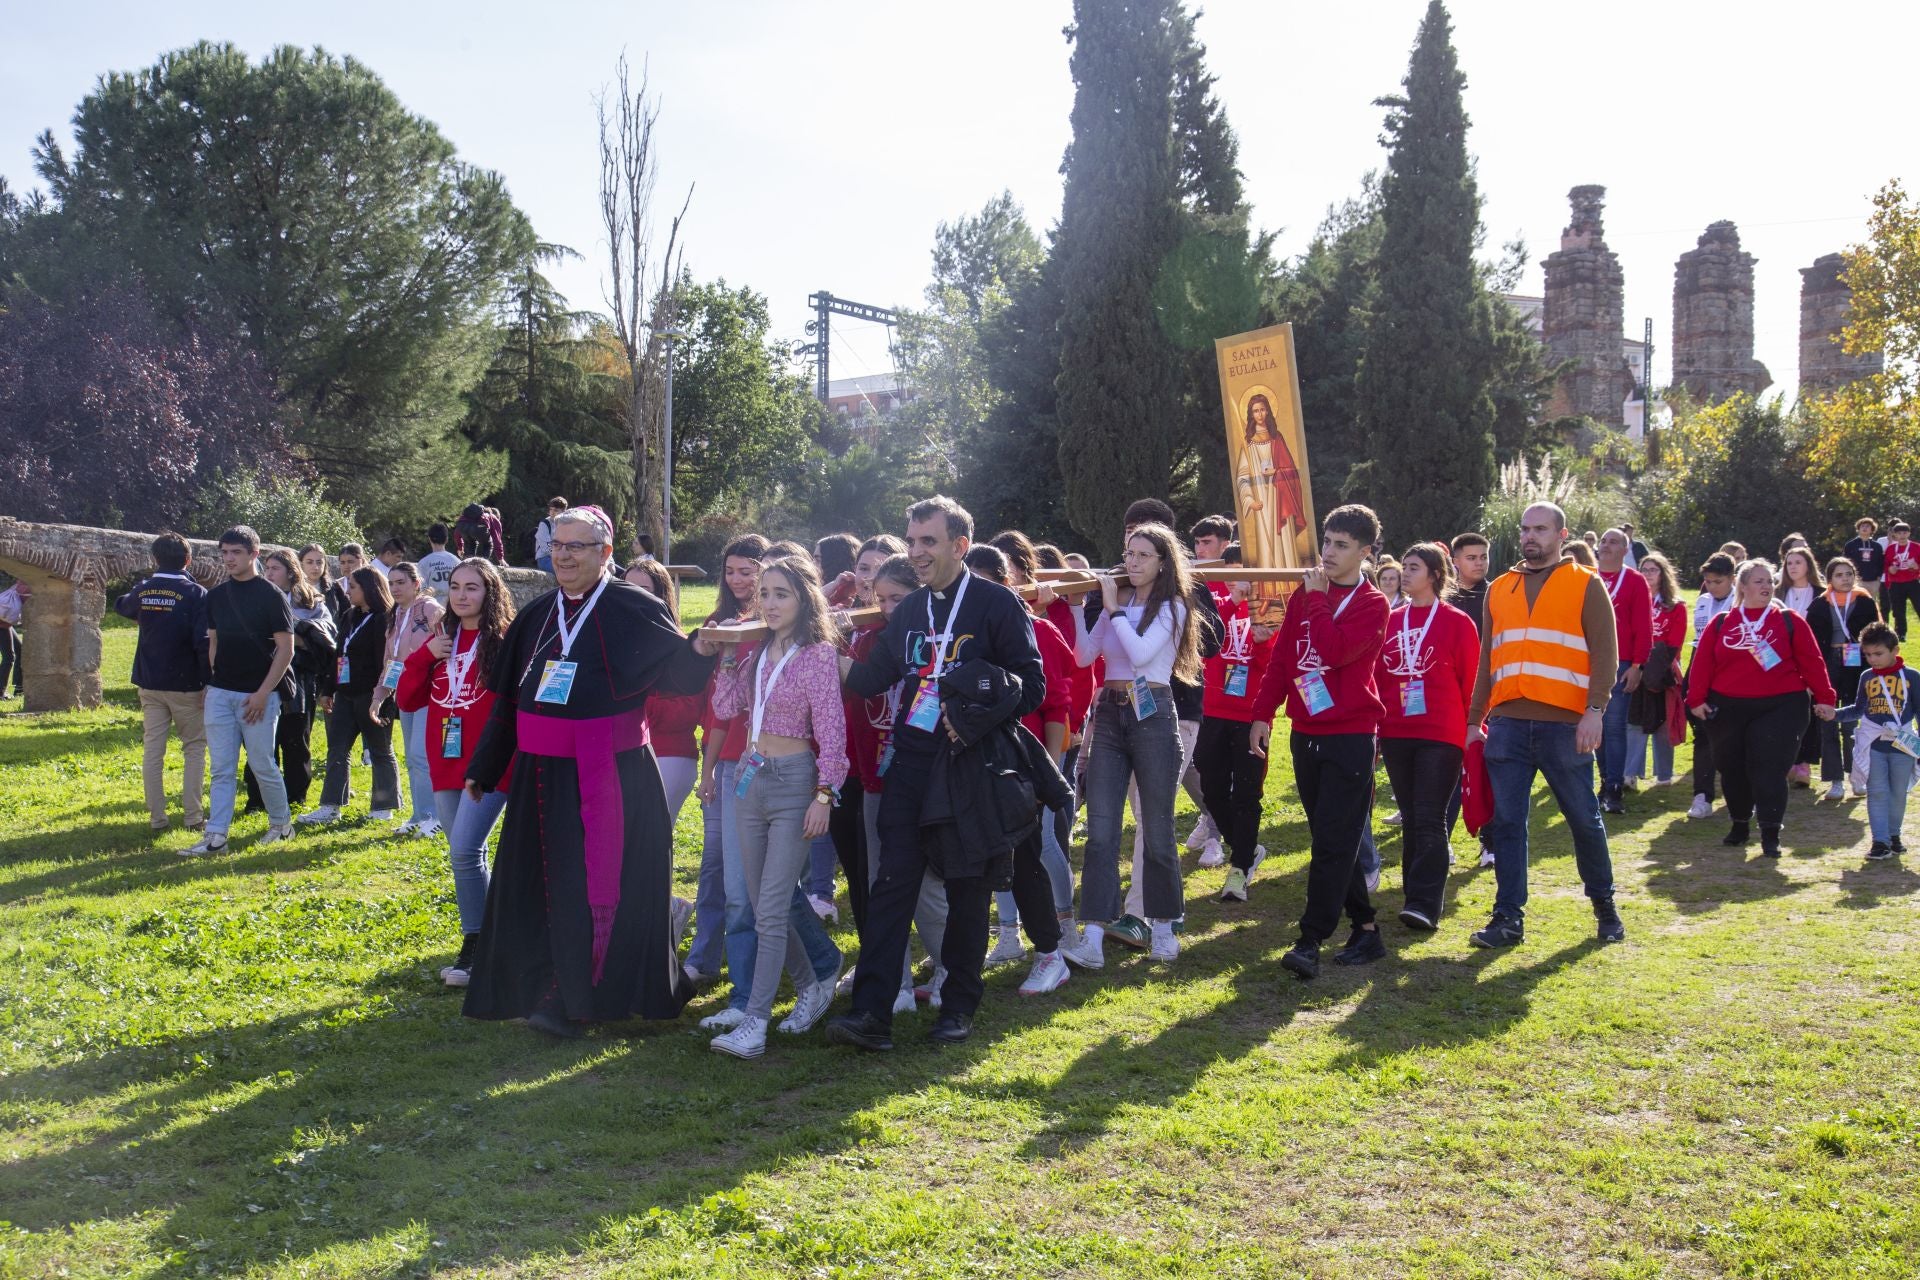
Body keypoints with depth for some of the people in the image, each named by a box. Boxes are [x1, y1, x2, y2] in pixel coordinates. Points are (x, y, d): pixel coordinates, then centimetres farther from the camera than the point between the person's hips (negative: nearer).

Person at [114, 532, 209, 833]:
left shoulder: (143, 590, 3)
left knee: (153, 750, 7)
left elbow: (121, 606, 27)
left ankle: (156, 818, 8)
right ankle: (193, 816, 1)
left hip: (150, 684, 4)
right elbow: (203, 642, -19)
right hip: (186, 684, -4)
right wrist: (209, 681, -12)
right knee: (194, 748, 6)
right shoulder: (196, 594, -12)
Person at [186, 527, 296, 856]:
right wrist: (209, 685, 10)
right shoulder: (216, 596, 10)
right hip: (220, 694, 5)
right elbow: (213, 643, 18)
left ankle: (280, 822, 22)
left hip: (258, 695, -5)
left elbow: (286, 649, -9)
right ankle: (215, 835, 4)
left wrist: (263, 693, -14)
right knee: (222, 770, 4)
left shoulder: (270, 595, -7)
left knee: (263, 766, 3)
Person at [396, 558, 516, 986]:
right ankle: (490, 939, 23)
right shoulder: (441, 640, 12)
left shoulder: (506, 641, -5)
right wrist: (425, 656, -3)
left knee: (464, 852, -14)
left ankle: (474, 949, -2)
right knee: (469, 856, 12)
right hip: (446, 765, 6)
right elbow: (407, 700, 10)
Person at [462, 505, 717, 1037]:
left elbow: (681, 672, -12)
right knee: (539, 885, 11)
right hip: (541, 777, 6)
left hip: (611, 775, -6)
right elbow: (508, 696, 17)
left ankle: (571, 1001, 7)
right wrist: (484, 768, 22)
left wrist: (701, 648, -35)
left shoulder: (633, 609, -7)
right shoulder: (538, 615, 11)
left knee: (597, 887, -3)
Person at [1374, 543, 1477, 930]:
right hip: (1396, 734, 5)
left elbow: (1471, 681, -2)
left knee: (1429, 820, -8)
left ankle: (1424, 905, -9)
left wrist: (1472, 730, -3)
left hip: (1440, 735, -5)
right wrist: (1376, 723, 8)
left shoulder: (1457, 622, -3)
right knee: (1411, 819, 11)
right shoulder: (1391, 621, 10)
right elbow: (1379, 676, 12)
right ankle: (1417, 895, 19)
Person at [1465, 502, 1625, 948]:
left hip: (1564, 724, -3)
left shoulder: (1586, 585, 4)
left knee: (1584, 818, 6)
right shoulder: (1500, 589, 16)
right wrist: (1475, 719, 13)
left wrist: (1594, 710, -15)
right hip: (1507, 723, 3)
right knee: (1506, 822, 2)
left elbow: (1604, 653, -3)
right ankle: (1509, 918, 7)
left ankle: (1604, 905, 25)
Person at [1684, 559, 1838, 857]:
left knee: (1769, 768, -8)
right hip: (1728, 709, 2)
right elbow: (1702, 662, 4)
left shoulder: (1789, 621, 3)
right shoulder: (1721, 623, 6)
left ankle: (1770, 834, -3)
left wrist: (1823, 697, -5)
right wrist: (1696, 698, -3)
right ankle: (1739, 824, 29)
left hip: (1780, 707, -2)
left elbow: (1811, 661, 0)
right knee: (1732, 768, 11)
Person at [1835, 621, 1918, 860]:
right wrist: (1834, 715, 1)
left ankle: (1893, 834, 26)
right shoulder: (1867, 677, 6)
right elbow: (1858, 710, 15)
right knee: (1877, 793, -3)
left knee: (1898, 794, 9)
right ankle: (1881, 841, -3)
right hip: (1872, 744, 1)